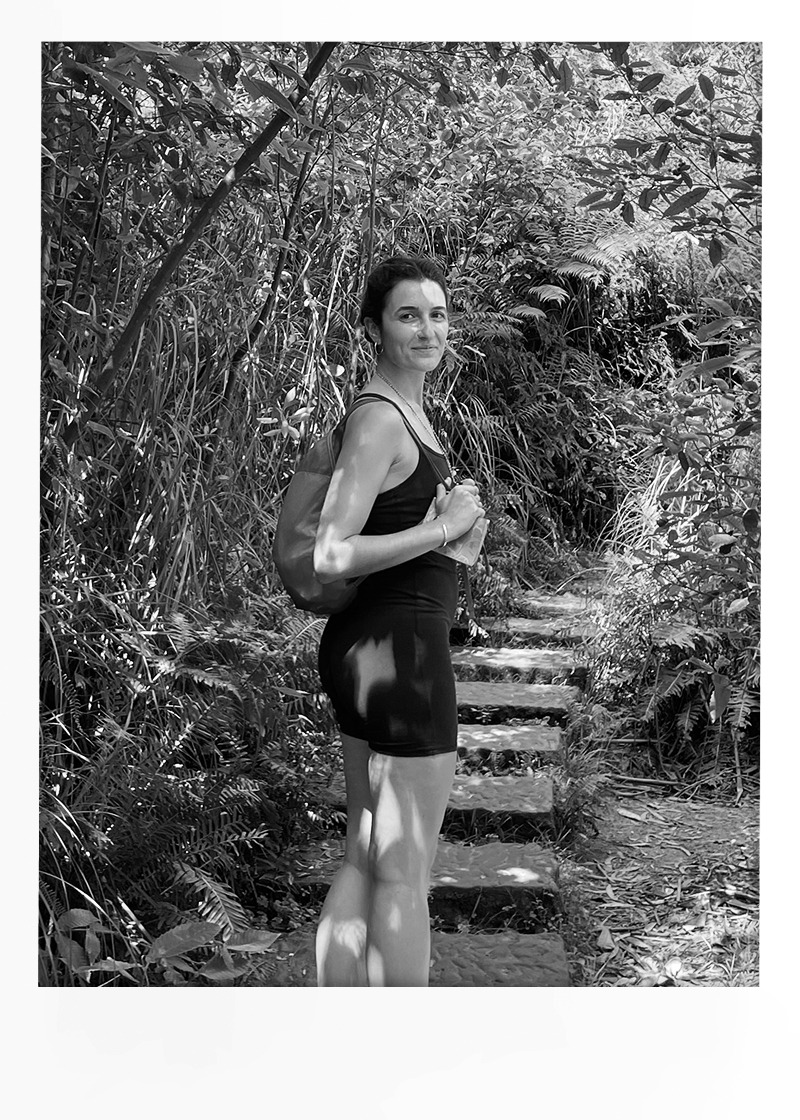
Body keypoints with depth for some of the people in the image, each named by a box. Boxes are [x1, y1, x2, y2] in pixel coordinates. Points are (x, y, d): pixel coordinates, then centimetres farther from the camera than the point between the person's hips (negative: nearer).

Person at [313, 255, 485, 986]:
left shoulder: (406, 411, 14)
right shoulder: (380, 422, -16)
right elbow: (328, 557, -23)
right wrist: (444, 527, -17)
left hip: (367, 645, 10)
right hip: (400, 649, -10)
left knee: (365, 859, 17)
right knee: (406, 874, 2)